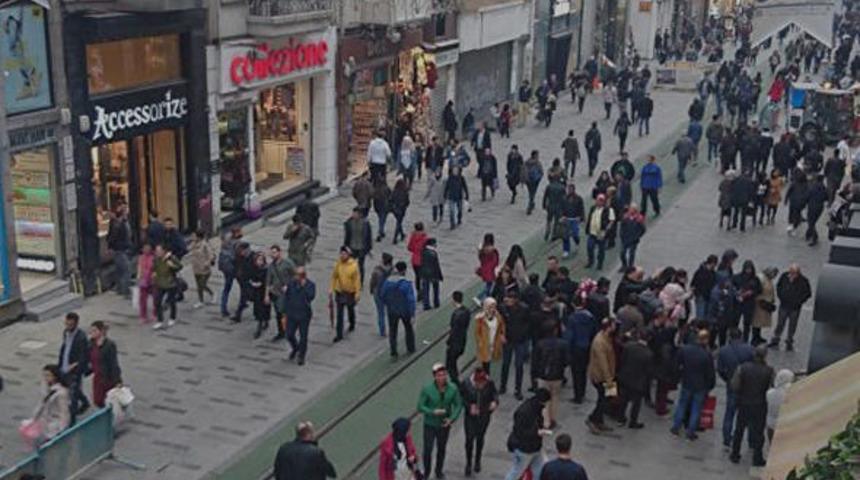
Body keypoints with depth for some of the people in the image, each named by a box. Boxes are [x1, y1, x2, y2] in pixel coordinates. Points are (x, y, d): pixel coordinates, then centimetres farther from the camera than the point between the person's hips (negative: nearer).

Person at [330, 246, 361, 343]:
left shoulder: (354, 264, -17)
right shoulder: (338, 263, -10)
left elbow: (357, 279, -13)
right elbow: (334, 276, 1)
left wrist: (358, 292, -13)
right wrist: (331, 288, 1)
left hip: (350, 292, -1)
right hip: (339, 291, 1)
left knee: (350, 310, 21)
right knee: (339, 314, 1)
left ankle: (352, 324, 51)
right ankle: (339, 335, 6)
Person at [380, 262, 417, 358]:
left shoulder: (387, 281, -10)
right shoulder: (407, 284, -22)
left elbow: (382, 295, 3)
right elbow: (411, 300, -22)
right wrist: (412, 314, -15)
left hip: (392, 311, 2)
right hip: (405, 311, -2)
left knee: (392, 331, 14)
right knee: (409, 328, 22)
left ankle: (394, 352, 13)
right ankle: (411, 348, 36)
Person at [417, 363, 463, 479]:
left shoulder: (453, 389, -15)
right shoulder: (427, 390, -21)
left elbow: (459, 405, -5)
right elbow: (420, 407, -15)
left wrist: (452, 419, -18)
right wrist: (433, 412, -29)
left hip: (444, 425, 2)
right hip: (430, 425, -2)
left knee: (442, 449, 19)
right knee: (428, 450, 4)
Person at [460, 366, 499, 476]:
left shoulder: (490, 383, -21)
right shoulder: (466, 384, -24)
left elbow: (494, 393, -3)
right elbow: (461, 398, -11)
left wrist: (495, 401, -24)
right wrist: (469, 406, -25)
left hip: (484, 416, 2)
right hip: (470, 416, -2)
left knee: (480, 438, 21)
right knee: (469, 439, 3)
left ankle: (477, 461, 43)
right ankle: (469, 464, 26)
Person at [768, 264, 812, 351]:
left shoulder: (803, 281, -13)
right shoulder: (784, 276, -6)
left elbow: (808, 293, -3)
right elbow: (778, 287, 11)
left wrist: (799, 301, -11)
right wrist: (780, 297, 1)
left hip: (795, 308, -1)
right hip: (784, 305, 2)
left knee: (792, 326, 7)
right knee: (780, 324, 7)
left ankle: (789, 343, 19)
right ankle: (775, 341, 16)